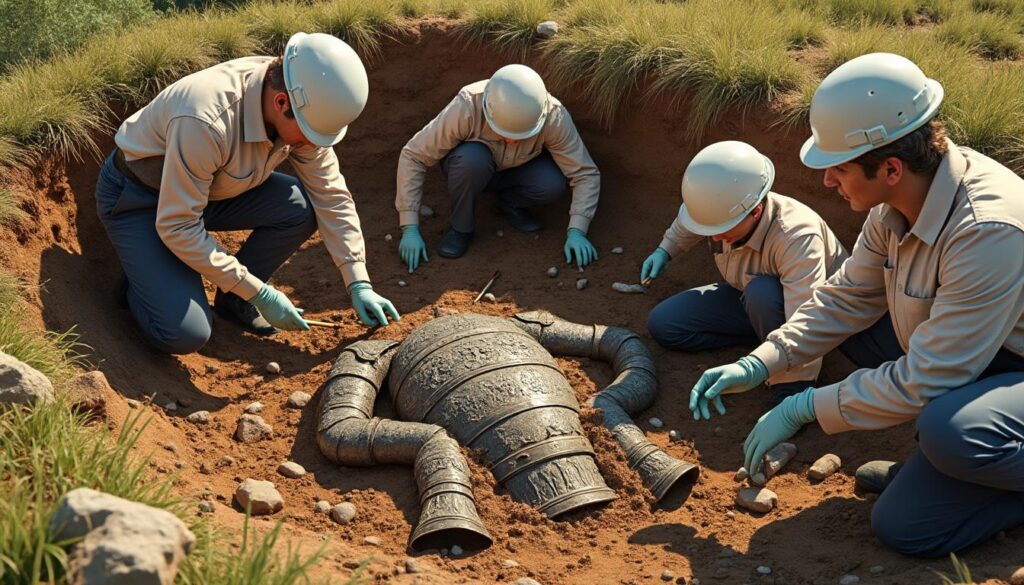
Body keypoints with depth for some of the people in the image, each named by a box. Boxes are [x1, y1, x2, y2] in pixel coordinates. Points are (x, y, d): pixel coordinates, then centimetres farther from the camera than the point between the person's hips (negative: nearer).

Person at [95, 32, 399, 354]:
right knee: (185, 334, -23)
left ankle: (232, 299, 4)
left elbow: (331, 196, -7)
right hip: (137, 197, -7)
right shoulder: (206, 121, -38)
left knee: (301, 208, -18)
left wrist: (359, 284, -11)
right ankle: (142, 279, 10)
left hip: (212, 189, 7)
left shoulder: (305, 109, -17)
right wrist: (260, 294, -27)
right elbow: (176, 226, -31)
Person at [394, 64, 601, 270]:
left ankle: (509, 201, 3)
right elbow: (413, 156, -31)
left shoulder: (553, 116, -32)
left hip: (517, 168, 2)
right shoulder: (466, 107, -37)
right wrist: (410, 228, -34)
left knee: (552, 185, -30)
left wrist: (576, 232, -37)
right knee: (474, 159, -37)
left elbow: (586, 174, -24)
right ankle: (460, 226, -11)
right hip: (470, 164, -2)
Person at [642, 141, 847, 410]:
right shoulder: (720, 212, -21)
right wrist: (665, 250, 0)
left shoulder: (797, 237, -41)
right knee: (662, 324, -7)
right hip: (749, 297, 7)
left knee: (761, 292, -42)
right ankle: (762, 336, -7)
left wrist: (791, 394, -51)